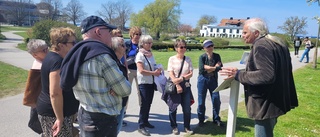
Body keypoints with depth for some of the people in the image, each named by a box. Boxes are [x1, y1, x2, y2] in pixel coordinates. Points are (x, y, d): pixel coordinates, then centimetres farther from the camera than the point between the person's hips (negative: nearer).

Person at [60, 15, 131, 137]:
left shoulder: (80, 54, 7)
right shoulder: (102, 55, -23)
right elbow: (125, 90, -16)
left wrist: (109, 89, -8)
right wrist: (112, 89, 3)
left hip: (86, 115, 9)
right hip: (101, 121, -9)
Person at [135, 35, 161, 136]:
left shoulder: (150, 54, 9)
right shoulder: (140, 55, -14)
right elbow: (141, 71, -22)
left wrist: (157, 71, 2)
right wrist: (154, 73, -18)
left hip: (151, 82, 7)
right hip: (143, 83, -7)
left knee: (148, 103, 14)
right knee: (144, 104, -3)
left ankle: (145, 121, 29)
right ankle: (141, 126, 7)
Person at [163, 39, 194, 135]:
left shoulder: (188, 59, 5)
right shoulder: (172, 59, -2)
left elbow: (191, 73, 0)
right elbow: (171, 74, -8)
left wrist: (182, 78, -16)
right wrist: (177, 85, -16)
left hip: (186, 86, 2)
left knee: (187, 108, 3)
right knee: (173, 107, 5)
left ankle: (187, 126, 21)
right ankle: (174, 127, 23)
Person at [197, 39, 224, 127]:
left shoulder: (217, 56, 3)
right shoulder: (202, 57, -6)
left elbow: (219, 67, -9)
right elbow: (202, 69, -18)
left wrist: (208, 68, -17)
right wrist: (214, 67, -14)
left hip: (213, 80, 3)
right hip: (203, 80, -2)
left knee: (216, 100, 3)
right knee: (201, 101, 4)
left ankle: (216, 119, 21)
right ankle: (201, 120, 19)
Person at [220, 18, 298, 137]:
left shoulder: (261, 45, -20)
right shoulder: (277, 43, 13)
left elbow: (266, 75, -29)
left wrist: (238, 75, -23)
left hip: (265, 104, -11)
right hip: (275, 100, 11)